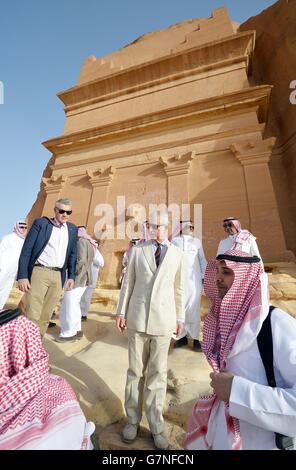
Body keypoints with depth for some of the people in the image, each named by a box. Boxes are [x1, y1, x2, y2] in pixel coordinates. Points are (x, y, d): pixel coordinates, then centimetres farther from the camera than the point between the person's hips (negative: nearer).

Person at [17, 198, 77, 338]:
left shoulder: (72, 229, 10)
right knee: (33, 315, -3)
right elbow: (26, 250, -4)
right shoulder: (41, 223, 0)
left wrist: (71, 276, 8)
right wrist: (22, 275, -10)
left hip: (58, 276, 4)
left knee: (46, 316, 12)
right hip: (39, 273, -3)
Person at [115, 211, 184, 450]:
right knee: (136, 370, 14)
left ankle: (156, 425, 32)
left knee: (158, 372, 11)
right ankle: (133, 419, 35)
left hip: (164, 319, 0)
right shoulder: (137, 249, 1)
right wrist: (121, 311, 2)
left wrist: (180, 317, 10)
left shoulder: (177, 253, 2)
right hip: (137, 317, 0)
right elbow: (128, 282, 3)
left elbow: (178, 287, 6)